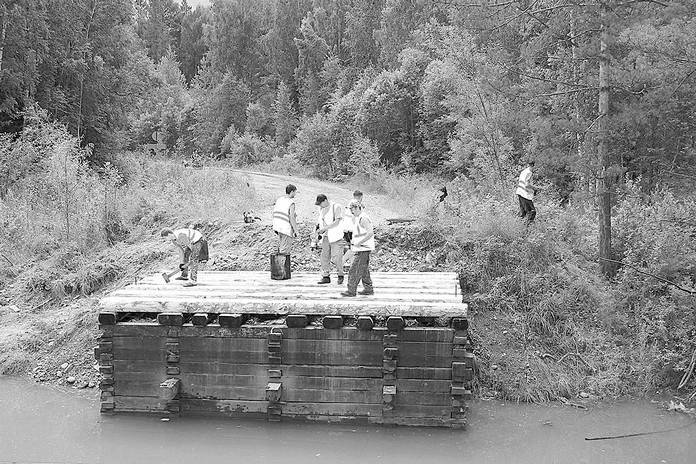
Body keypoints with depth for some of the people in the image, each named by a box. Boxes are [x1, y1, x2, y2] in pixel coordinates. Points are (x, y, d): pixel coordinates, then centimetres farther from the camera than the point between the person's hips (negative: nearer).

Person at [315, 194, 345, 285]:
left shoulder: (336, 207, -11)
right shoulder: (321, 208, 9)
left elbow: (336, 222, -18)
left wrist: (324, 229, -21)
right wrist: (318, 224, 2)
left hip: (336, 236, -6)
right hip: (326, 236, 6)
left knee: (336, 258, -8)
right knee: (325, 257, 2)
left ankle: (340, 275, 10)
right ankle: (326, 277, 9)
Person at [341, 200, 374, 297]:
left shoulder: (363, 218, -17)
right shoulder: (358, 218, 15)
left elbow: (370, 233, -26)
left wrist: (359, 242, -24)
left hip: (363, 249, -10)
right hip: (360, 249, 10)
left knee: (355, 270, -9)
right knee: (364, 270, 15)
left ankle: (351, 291, -6)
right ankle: (368, 289, 21)